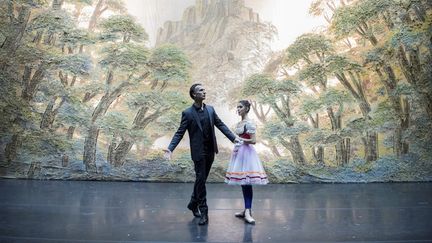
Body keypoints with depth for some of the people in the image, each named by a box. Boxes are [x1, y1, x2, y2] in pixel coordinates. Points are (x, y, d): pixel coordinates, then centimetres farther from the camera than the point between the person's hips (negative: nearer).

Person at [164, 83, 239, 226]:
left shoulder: (210, 109, 7)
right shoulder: (187, 113, -8)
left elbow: (220, 125, 10)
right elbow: (180, 133, -9)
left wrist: (233, 137, 2)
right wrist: (170, 149, -20)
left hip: (210, 151, 5)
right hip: (199, 152, -5)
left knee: (202, 179, 15)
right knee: (200, 179, -2)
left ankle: (193, 203, 33)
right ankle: (203, 211, 7)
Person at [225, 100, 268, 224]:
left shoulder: (249, 123, -11)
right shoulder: (238, 123, 15)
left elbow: (253, 140, -17)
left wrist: (239, 139, -13)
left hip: (246, 152, -9)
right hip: (239, 151, 9)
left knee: (247, 183, -8)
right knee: (243, 182, 10)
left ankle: (248, 212, -5)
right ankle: (246, 210, 17)